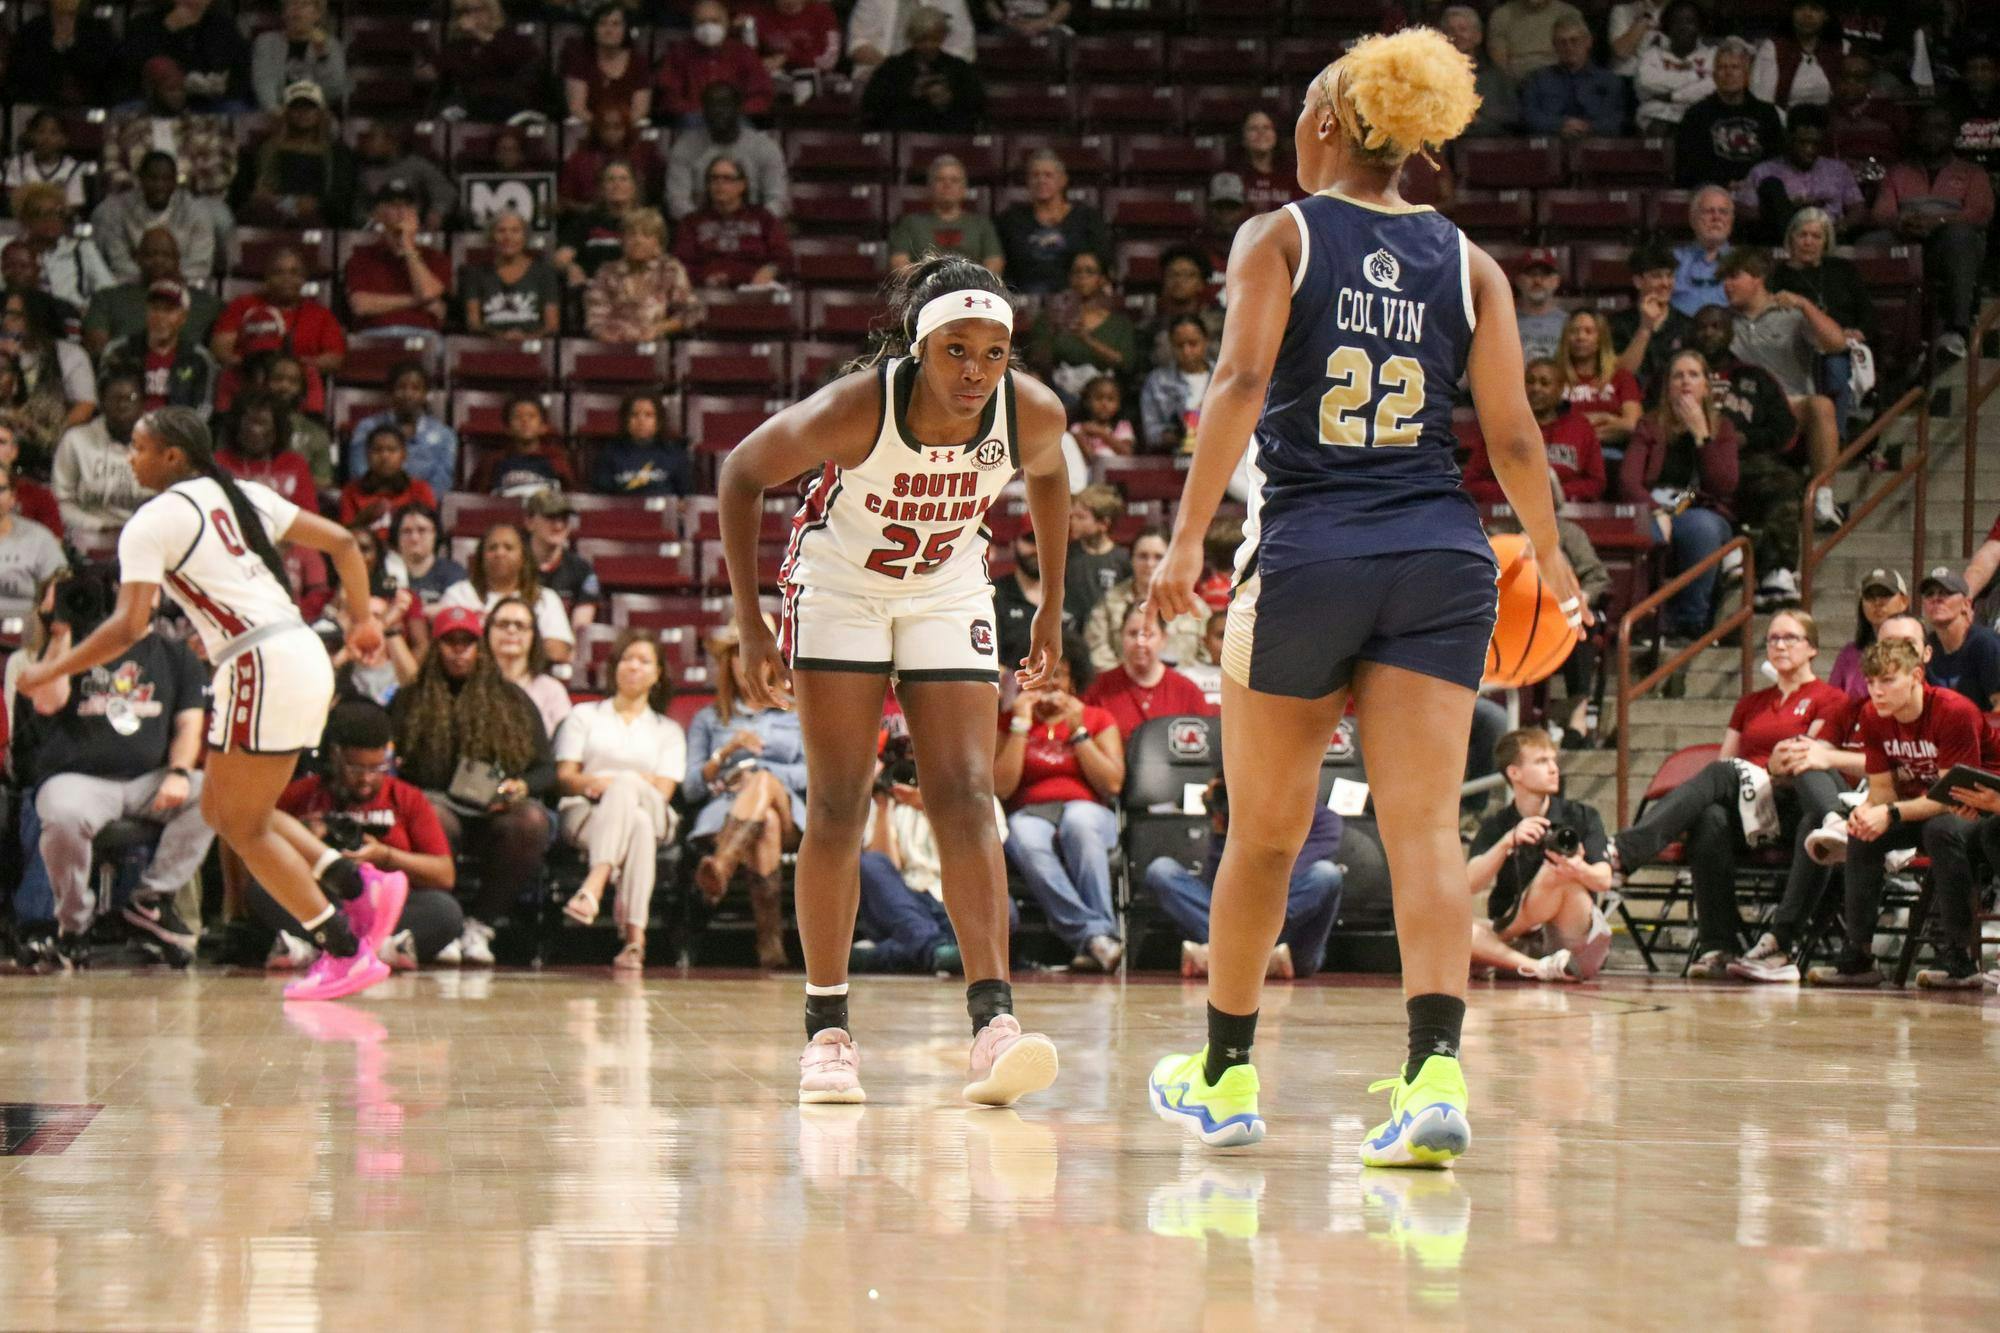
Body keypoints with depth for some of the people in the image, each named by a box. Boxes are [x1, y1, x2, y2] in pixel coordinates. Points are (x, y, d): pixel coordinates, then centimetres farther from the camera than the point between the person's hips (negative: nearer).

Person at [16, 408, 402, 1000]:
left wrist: (47, 672, -2)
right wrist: (363, 622, 28)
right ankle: (361, 888, 12)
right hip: (303, 657, 8)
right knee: (220, 808, 19)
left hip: (261, 669, -8)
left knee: (243, 827, 3)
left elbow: (129, 627, -13)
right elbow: (341, 542, 16)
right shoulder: (240, 495, 17)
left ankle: (346, 954, 0)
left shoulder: (153, 521, -5)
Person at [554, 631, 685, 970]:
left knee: (624, 786, -38)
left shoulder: (668, 731, 26)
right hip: (585, 814, -1)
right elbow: (564, 778, 12)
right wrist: (591, 783, -13)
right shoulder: (584, 716, 26)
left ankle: (593, 887, -57)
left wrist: (613, 784, -9)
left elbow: (663, 790, 7)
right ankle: (634, 935, -59)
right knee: (638, 825, -39)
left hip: (654, 817, 1)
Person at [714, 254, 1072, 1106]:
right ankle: (826, 1028, 1)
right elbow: (742, 474, -16)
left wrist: (1051, 611, 8)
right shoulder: (857, 408, -31)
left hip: (949, 595, 2)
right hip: (840, 585, -2)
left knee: (966, 798, -10)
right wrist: (751, 629, -17)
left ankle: (993, 1021, -19)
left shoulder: (1032, 414, -23)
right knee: (838, 806, -5)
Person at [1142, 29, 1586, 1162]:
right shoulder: (1466, 262, 9)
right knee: (1426, 830, -5)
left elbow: (1241, 382, -12)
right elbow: (1514, 436, 6)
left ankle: (1226, 1077, 26)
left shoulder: (1281, 237, 2)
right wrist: (1552, 562, 21)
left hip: (1309, 550, -2)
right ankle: (1437, 1072, -24)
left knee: (1266, 833, 12)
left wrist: (1189, 539, -15)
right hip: (1440, 558, 2)